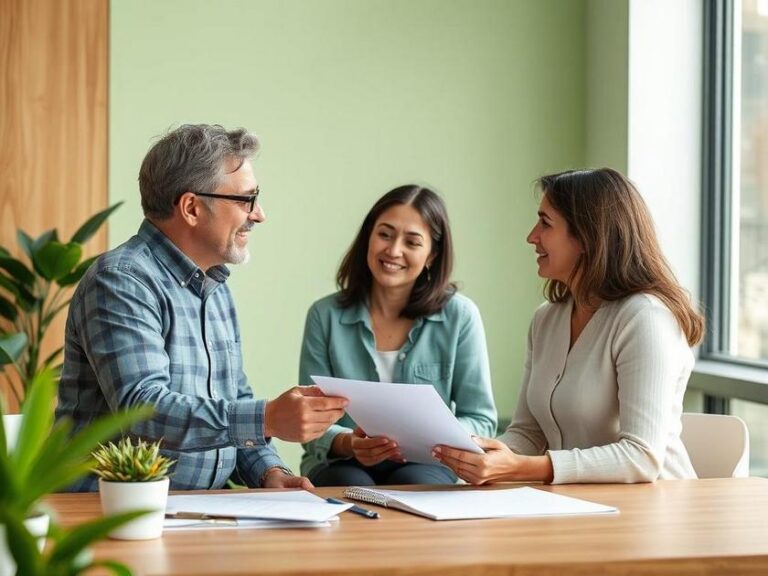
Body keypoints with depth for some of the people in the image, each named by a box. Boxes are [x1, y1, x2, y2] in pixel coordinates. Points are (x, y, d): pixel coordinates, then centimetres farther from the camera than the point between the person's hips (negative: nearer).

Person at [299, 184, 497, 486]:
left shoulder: (460, 316, 0)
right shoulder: (326, 316, 2)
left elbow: (480, 420, 1)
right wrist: (348, 443, -23)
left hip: (425, 466, 0)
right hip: (343, 465, 0)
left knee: (414, 485, -35)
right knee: (352, 488, -35)